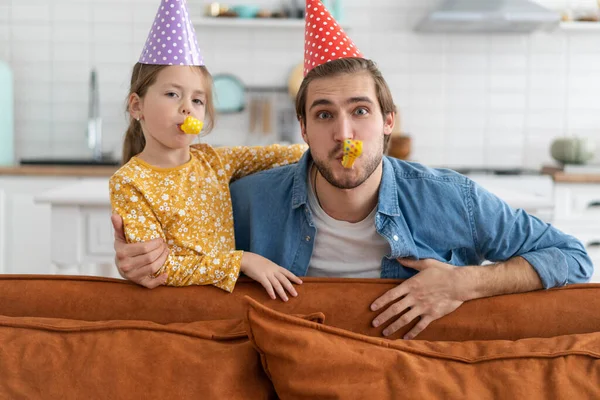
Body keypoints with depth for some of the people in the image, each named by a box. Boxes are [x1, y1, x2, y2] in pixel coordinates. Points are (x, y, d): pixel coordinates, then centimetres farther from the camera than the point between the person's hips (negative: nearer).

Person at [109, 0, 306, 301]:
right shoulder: (128, 183, -9)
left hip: (228, 292, 6)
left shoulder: (211, 160, 6)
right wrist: (241, 260, -19)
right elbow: (158, 269, -15)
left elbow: (277, 155, 16)